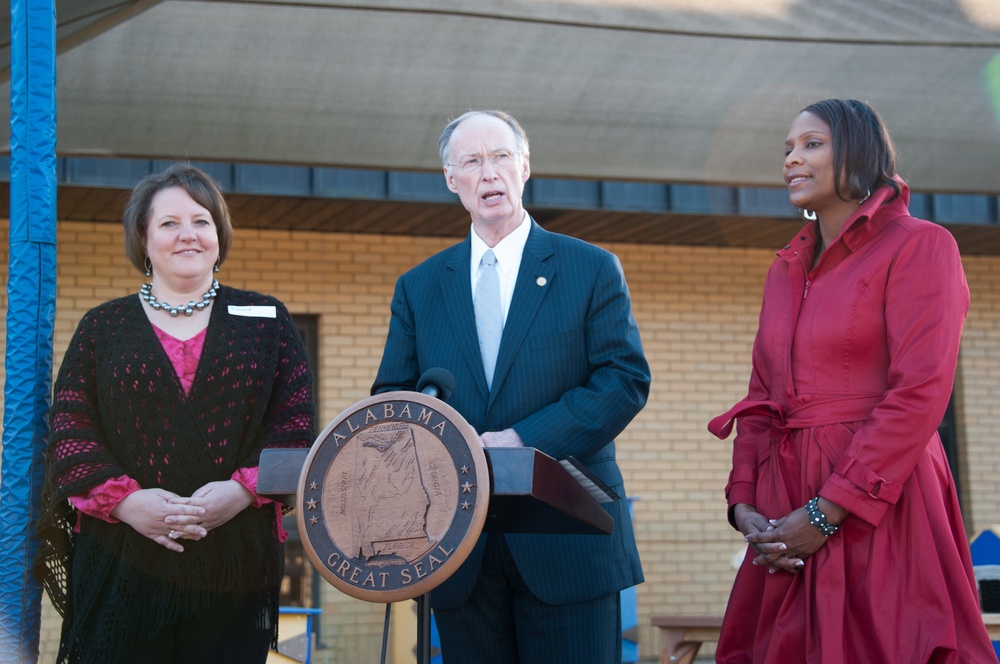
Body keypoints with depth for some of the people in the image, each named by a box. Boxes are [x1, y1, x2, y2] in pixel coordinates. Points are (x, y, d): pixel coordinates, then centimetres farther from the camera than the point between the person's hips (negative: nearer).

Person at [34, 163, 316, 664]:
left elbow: (295, 425, 4)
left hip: (234, 565, 0)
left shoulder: (265, 322, 12)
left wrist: (242, 490, -12)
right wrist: (124, 500, -12)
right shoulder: (102, 328, 13)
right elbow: (69, 431, 4)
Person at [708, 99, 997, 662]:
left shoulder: (918, 245, -4)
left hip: (879, 504, -6)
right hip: (786, 514, 6)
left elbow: (920, 394, -14)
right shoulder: (787, 269, 17)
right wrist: (743, 502, -2)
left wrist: (827, 511, -17)